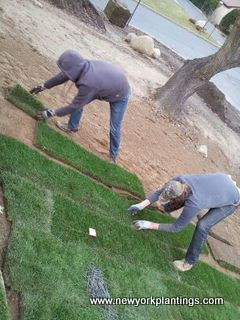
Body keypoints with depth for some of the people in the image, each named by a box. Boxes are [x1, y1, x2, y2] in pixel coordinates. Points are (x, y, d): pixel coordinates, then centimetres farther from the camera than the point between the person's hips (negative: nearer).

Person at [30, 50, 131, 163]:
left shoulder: (88, 83, -43)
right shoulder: (82, 66, -22)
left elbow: (75, 105, -29)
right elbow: (63, 76, -3)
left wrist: (52, 113, -21)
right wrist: (43, 86, 5)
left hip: (120, 95, -7)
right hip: (107, 85, 8)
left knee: (114, 128, 0)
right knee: (79, 101, 7)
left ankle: (113, 156, 21)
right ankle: (72, 127, 29)